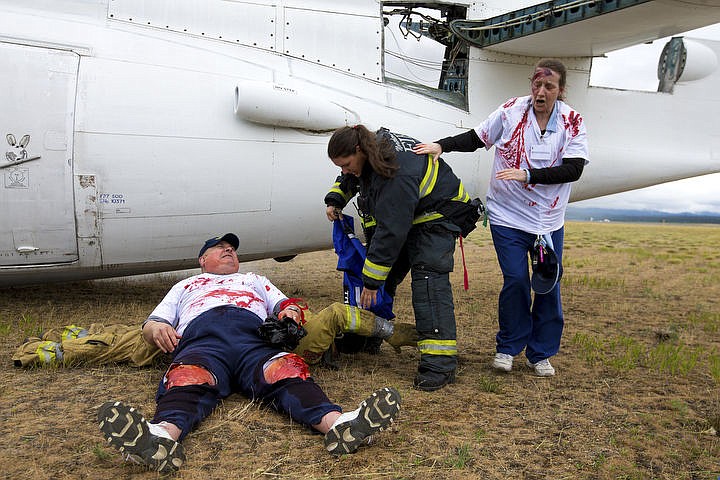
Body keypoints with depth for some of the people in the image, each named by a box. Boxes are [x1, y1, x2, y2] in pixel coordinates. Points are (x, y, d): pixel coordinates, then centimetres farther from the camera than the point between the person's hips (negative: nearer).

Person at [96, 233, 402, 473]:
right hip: (201, 340, 0)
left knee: (287, 369, -33)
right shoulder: (186, 285, 42)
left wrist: (290, 312, 4)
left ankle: (337, 424, -61)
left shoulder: (254, 280, 46)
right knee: (187, 378, -37)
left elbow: (286, 304, 32)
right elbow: (151, 324, 30)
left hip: (254, 339, 1)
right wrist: (157, 329, 2)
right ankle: (163, 436, -67)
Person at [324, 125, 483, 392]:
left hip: (437, 215, -9)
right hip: (404, 218, 10)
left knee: (428, 275, -23)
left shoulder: (397, 174, -36)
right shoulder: (372, 148, -6)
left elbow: (390, 232, -36)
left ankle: (440, 363, -25)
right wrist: (334, 200, 3)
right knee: (384, 274, 5)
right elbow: (348, 179, 20)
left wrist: (372, 281, -31)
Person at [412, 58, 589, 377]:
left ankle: (540, 353, 22)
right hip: (508, 215, -2)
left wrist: (527, 175, -23)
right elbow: (475, 139, 5)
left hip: (549, 219, 2)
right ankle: (508, 347, 15)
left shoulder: (572, 122, -3)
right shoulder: (511, 111, -4)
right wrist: (441, 145, -9)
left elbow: (574, 169, -13)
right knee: (516, 280, -8)